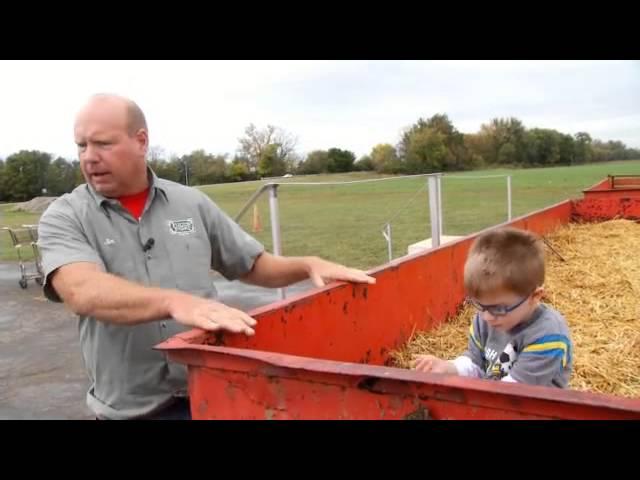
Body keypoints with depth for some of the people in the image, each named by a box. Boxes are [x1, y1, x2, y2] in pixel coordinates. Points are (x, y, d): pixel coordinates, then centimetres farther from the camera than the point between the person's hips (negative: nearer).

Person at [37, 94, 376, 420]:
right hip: (131, 409, -1)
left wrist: (308, 265, -7)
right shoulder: (64, 218, -5)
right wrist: (175, 301, -40)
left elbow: (254, 266, 10)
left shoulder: (191, 203, 2)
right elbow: (84, 293, -25)